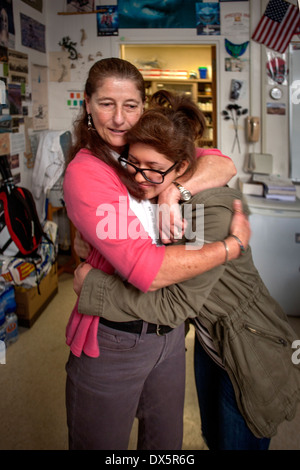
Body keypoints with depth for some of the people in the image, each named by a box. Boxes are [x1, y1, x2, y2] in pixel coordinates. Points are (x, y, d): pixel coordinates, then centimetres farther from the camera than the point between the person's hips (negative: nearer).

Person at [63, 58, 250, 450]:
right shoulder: (85, 172, -18)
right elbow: (146, 270, -27)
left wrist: (175, 189, -23)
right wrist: (233, 245, -19)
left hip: (169, 329, 6)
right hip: (113, 340, -6)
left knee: (166, 441, 24)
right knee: (102, 444, 16)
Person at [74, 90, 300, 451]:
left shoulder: (214, 211, -33)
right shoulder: (156, 195, -8)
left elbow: (178, 303, -32)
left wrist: (93, 287, -26)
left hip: (250, 353, -7)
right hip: (208, 339, 7)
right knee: (213, 437, 27)